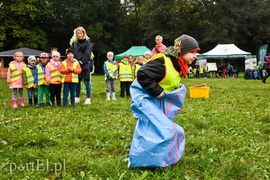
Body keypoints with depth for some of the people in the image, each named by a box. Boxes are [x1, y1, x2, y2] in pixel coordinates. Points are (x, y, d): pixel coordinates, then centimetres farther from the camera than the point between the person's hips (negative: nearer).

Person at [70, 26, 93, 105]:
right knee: (77, 81, 7)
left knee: (86, 81, -2)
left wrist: (82, 62, -16)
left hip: (85, 64, -4)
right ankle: (77, 98, 17)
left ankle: (88, 98, 5)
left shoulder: (88, 42, 1)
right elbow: (72, 53, 8)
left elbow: (87, 54, -8)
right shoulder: (74, 43, 12)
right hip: (76, 65, 4)